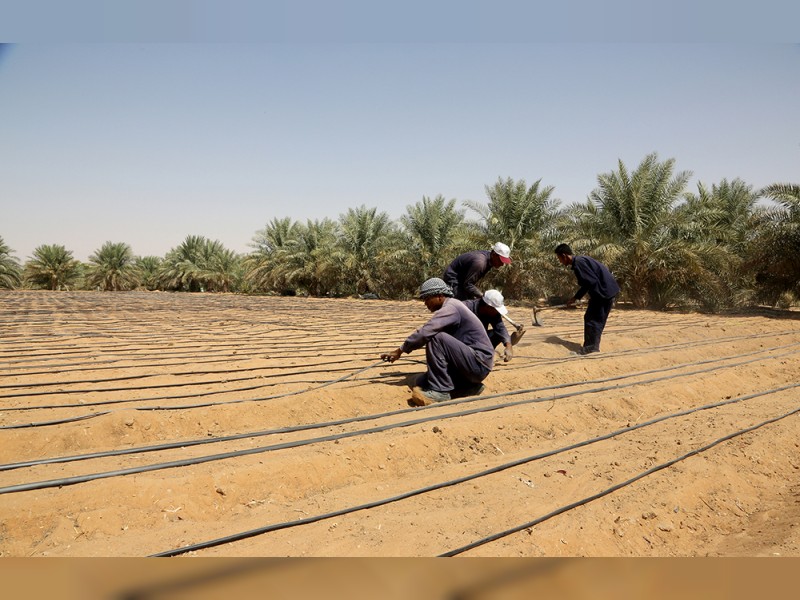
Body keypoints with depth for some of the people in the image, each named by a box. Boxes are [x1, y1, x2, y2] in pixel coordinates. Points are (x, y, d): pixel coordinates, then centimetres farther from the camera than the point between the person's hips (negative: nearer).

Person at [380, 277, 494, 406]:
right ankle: (469, 386, 6)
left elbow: (425, 333, -25)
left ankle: (440, 391, -19)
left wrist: (399, 351, -16)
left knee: (436, 338, -26)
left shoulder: (451, 308, -17)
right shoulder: (451, 307, 14)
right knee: (422, 383, 4)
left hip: (479, 363, -10)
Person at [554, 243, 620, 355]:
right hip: (605, 290, 10)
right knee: (596, 319, 14)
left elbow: (593, 282, -22)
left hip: (604, 290, -10)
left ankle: (590, 347, 2)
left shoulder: (579, 263, -17)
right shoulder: (580, 261, 15)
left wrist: (595, 299, -12)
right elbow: (587, 284, 23)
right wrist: (575, 298, 25)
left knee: (592, 319, -4)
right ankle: (591, 347, 19)